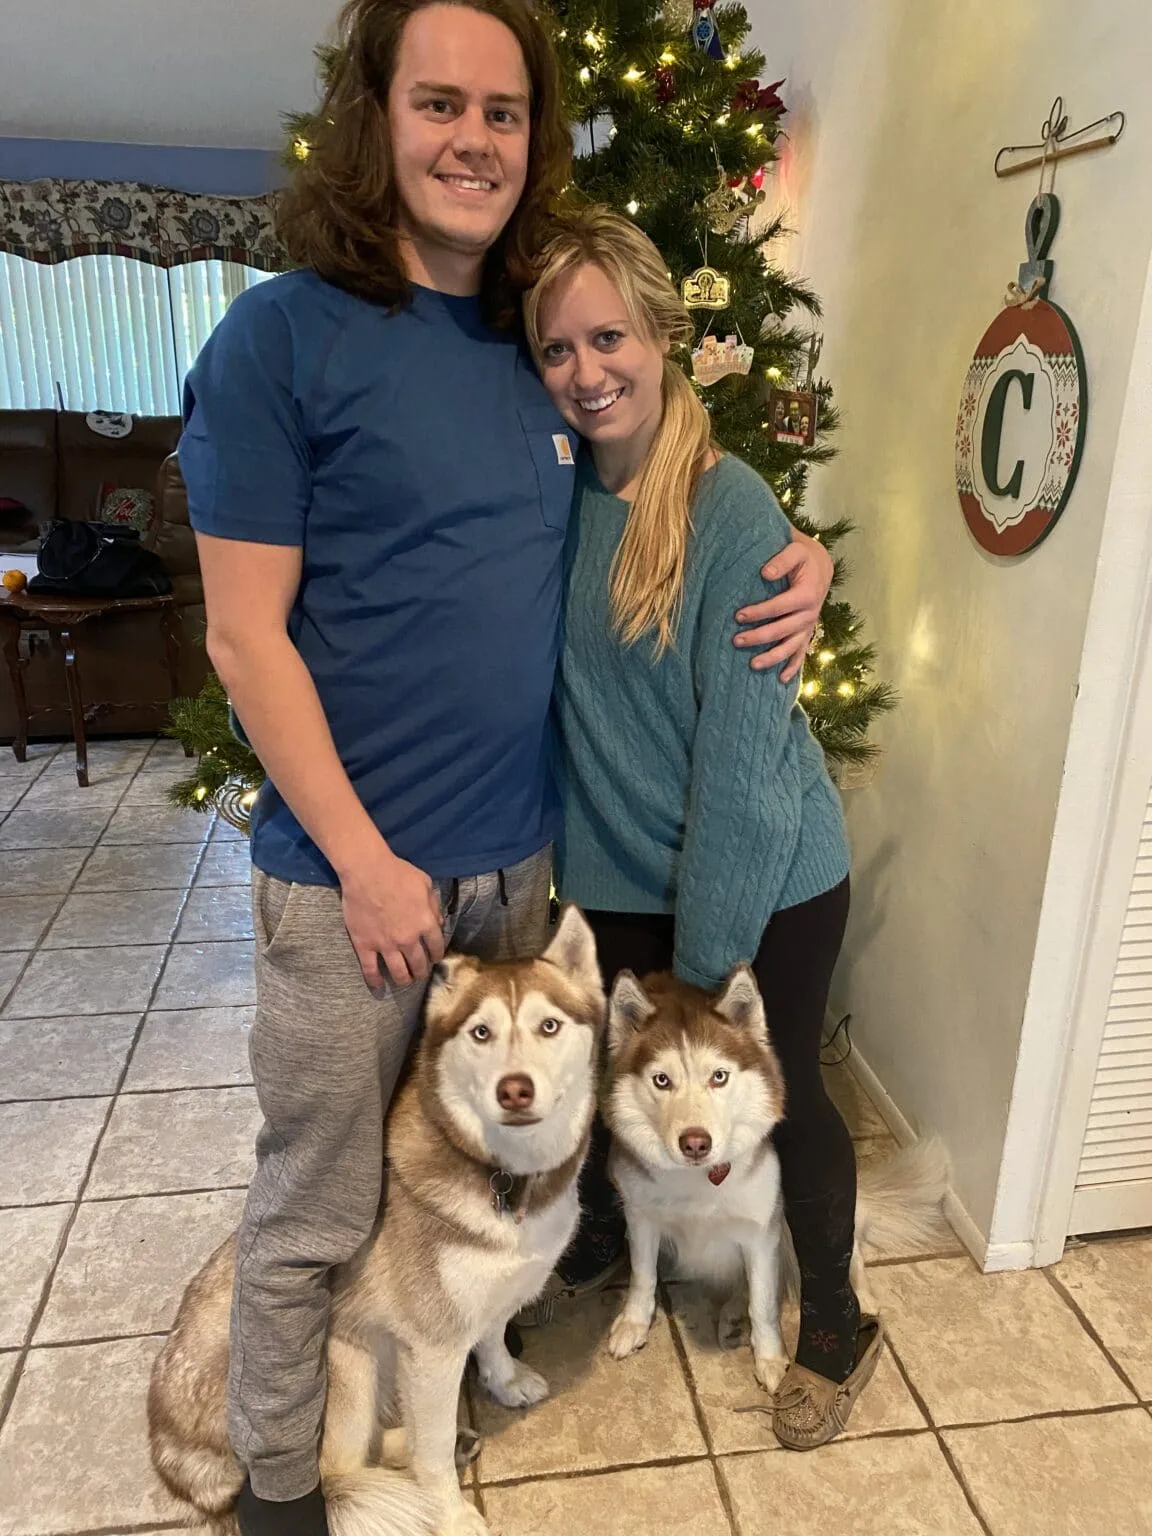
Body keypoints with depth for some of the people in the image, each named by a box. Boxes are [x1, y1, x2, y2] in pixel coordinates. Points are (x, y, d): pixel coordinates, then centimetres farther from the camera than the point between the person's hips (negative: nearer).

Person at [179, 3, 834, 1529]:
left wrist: (797, 555, -1)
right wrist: (367, 862, -15)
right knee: (315, 1214, 10)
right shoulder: (283, 335, -9)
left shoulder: (542, 345, 7)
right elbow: (245, 634, -13)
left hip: (522, 847, 6)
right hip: (351, 869, -5)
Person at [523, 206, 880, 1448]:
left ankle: (835, 1329, 39)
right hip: (618, 871, 5)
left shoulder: (733, 513, -20)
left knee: (778, 1097, 12)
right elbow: (558, 692, 4)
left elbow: (742, 755, -21)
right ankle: (602, 1234, 54)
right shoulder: (560, 499, -3)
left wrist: (708, 955, -17)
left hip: (765, 881, -5)